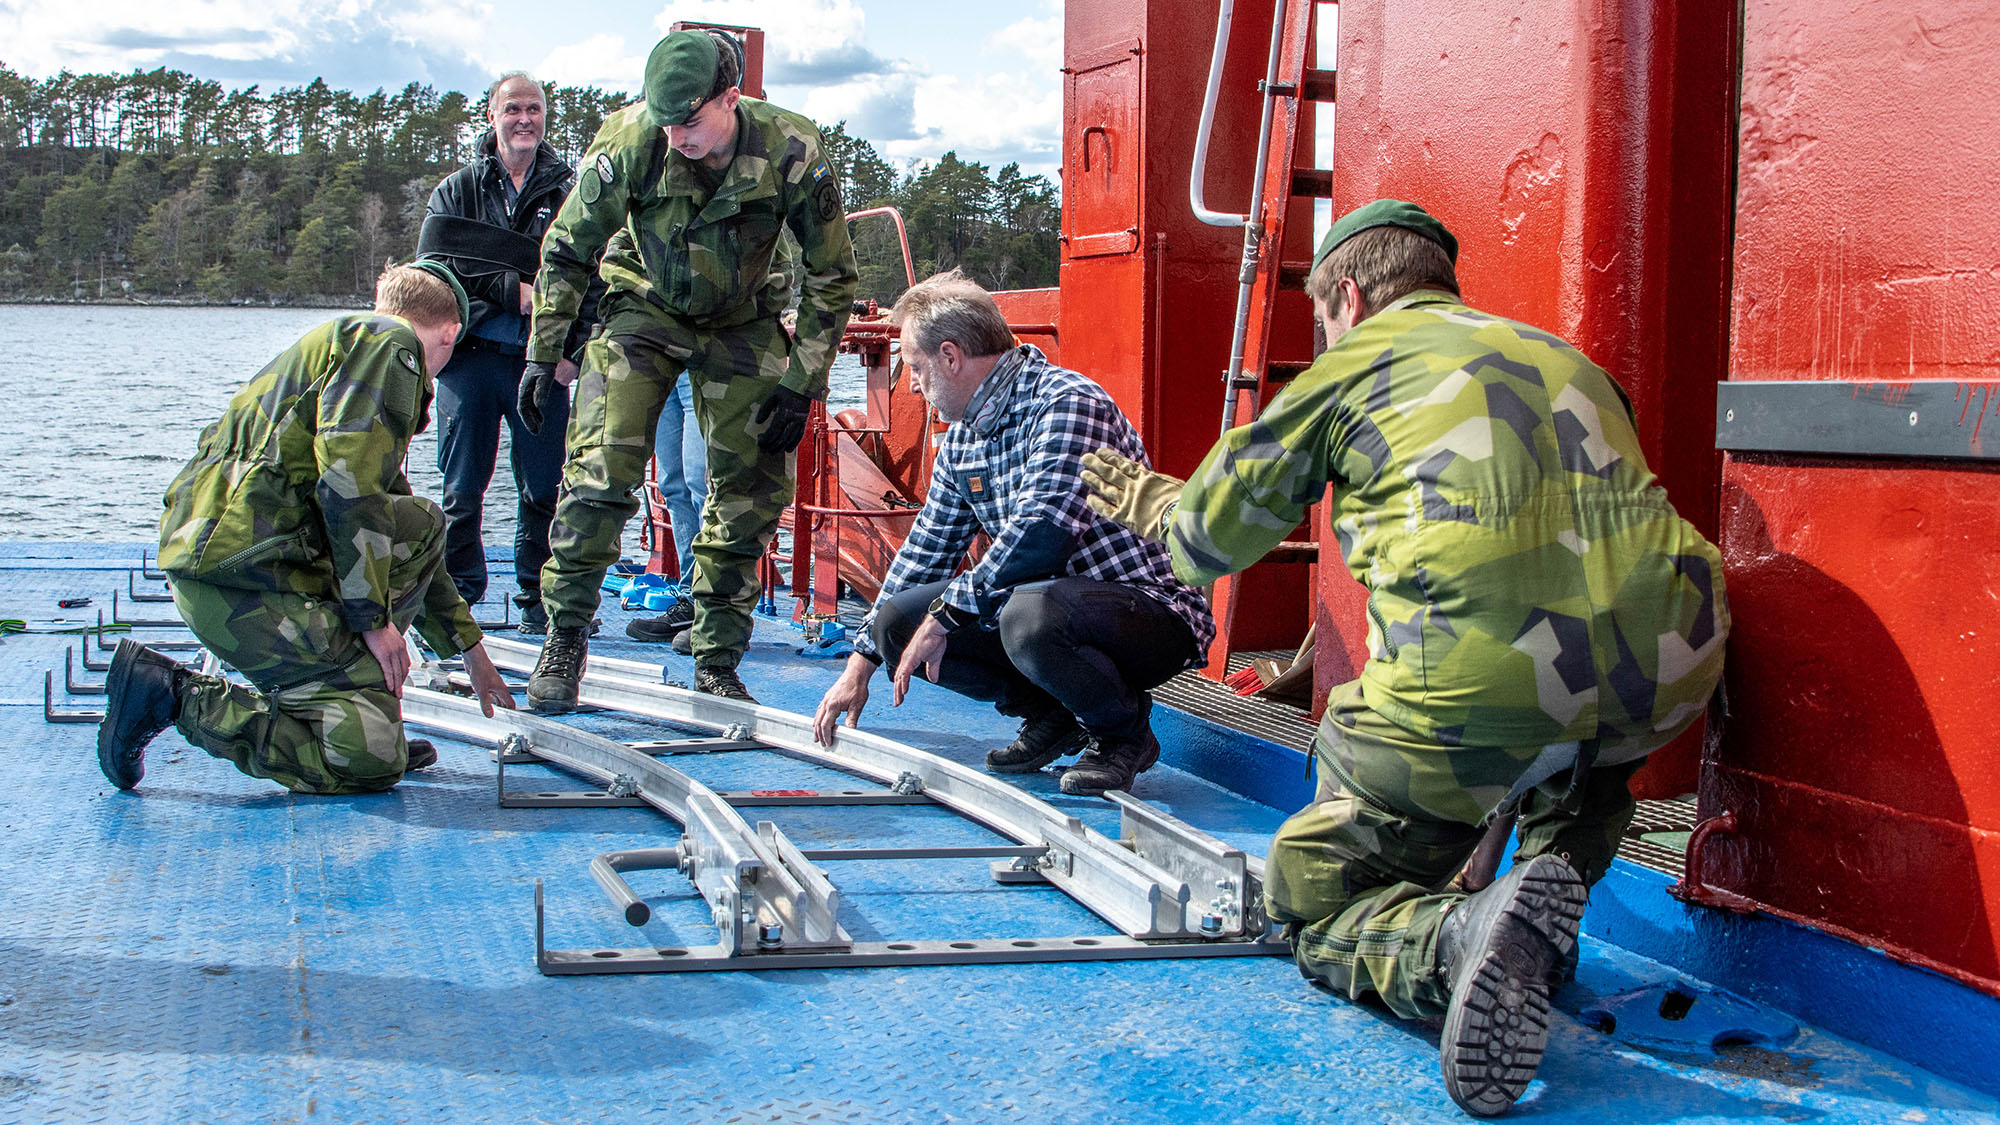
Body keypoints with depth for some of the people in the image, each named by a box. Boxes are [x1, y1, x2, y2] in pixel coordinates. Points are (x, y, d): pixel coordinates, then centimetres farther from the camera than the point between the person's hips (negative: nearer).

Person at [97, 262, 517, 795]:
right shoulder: (390, 341, 0)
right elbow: (347, 480, -16)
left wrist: (472, 651, 41)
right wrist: (375, 619, -9)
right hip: (245, 575, -10)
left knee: (422, 526, 22)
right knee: (373, 758, -10)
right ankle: (173, 693, -7)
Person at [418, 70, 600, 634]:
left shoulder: (569, 192, 10)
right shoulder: (458, 190, 13)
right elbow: (433, 262, -1)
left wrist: (573, 350, -8)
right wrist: (510, 290, -12)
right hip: (470, 356, 1)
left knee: (544, 490, 0)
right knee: (462, 487, 4)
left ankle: (538, 603, 10)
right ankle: (456, 593, 15)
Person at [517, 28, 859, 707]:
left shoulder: (790, 154, -24)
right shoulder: (628, 144, -23)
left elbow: (831, 274, -10)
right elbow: (566, 250, -7)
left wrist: (800, 383, -12)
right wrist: (542, 356, -7)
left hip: (741, 322, 1)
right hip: (645, 311, -1)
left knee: (752, 488, -1)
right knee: (600, 470, -16)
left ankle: (716, 664, 11)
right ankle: (563, 644, -4)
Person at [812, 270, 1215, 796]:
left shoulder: (1067, 404, -18)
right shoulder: (962, 436, 10)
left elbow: (1037, 539, -30)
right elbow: (926, 550, 19)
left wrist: (944, 614, -21)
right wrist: (859, 666, 19)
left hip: (1151, 608, -8)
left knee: (1030, 614, -39)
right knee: (896, 620, -4)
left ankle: (1125, 730, -9)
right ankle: (1051, 713, 9)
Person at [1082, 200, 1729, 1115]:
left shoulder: (1358, 361, 13)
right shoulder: (1560, 356, 27)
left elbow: (1212, 535, 20)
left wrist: (1154, 506, 43)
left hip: (1478, 694, -5)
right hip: (1665, 679, 5)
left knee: (1309, 899, 13)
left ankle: (1455, 939, -18)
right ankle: (1561, 875, 17)